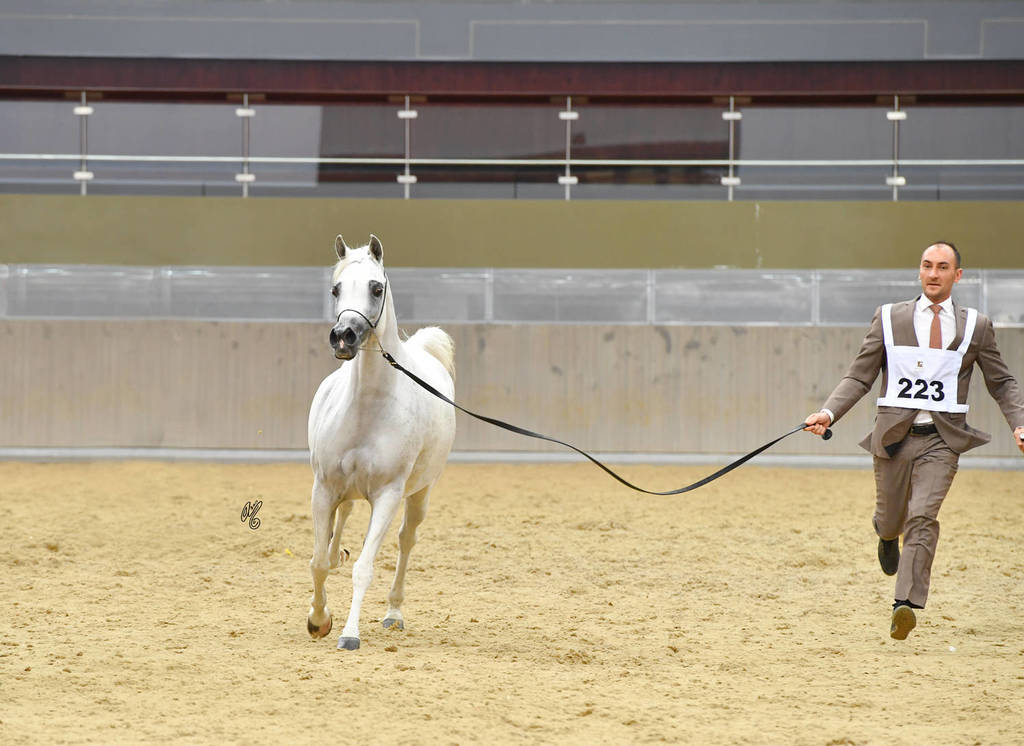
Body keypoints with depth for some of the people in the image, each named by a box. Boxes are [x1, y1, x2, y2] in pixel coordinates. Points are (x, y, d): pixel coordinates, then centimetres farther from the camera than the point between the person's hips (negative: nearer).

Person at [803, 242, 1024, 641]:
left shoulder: (975, 327, 7)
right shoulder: (889, 318, 7)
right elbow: (859, 376, 6)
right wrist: (827, 413, -9)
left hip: (941, 441, -1)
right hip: (894, 437, 1)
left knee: (922, 518, -18)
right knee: (890, 521, 10)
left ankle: (906, 605, -22)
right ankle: (888, 533, 49)